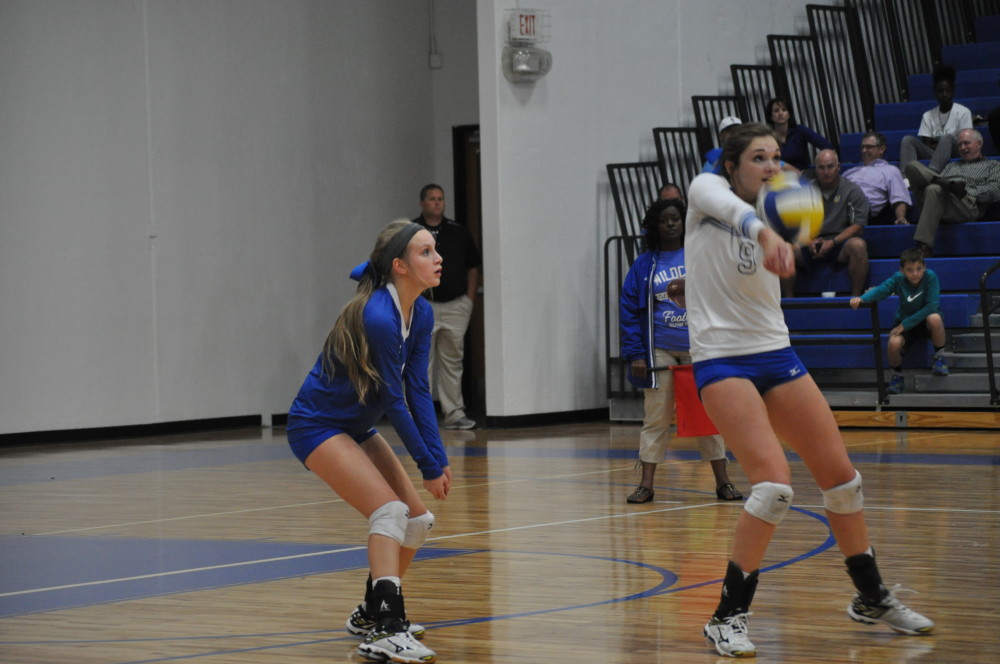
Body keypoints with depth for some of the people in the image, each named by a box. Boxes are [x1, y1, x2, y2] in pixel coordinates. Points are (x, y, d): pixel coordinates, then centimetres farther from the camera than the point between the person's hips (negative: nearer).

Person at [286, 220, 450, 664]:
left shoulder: (421, 314, -2)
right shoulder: (378, 317, -28)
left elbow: (418, 391, -3)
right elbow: (394, 399, -23)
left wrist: (438, 458, -13)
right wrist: (428, 466, -17)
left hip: (357, 427, 9)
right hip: (317, 425, -9)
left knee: (417, 520, 8)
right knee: (389, 510, -24)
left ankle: (373, 613, 26)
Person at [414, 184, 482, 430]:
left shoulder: (458, 233, 9)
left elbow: (473, 268, 14)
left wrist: (470, 301, 6)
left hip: (455, 306, 3)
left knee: (453, 363, 7)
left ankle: (454, 413, 12)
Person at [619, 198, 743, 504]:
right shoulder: (644, 265, 3)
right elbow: (629, 311, 2)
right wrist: (635, 353, -6)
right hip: (659, 350, 0)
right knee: (656, 418, -1)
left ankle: (723, 481, 10)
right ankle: (646, 485, 3)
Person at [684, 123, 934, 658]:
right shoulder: (708, 190, -6)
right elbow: (731, 208, -32)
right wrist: (764, 233, -52)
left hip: (775, 354, 7)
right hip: (722, 360, -7)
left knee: (840, 476, 7)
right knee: (774, 482, -22)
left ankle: (871, 598, 26)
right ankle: (728, 616, -10)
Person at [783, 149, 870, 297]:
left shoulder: (852, 191, 3)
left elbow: (857, 226, -3)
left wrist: (833, 242, -15)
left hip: (840, 243, -2)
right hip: (810, 244, 2)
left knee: (858, 245, -35)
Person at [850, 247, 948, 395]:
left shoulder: (930, 277, -20)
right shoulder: (898, 279, -13)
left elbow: (931, 306, -27)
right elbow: (881, 290, -28)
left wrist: (905, 324, -28)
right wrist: (862, 299, -50)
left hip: (925, 321, -2)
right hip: (904, 322, 2)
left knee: (934, 318, -38)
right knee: (893, 344, -30)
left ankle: (939, 357, -11)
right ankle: (897, 374, 3)